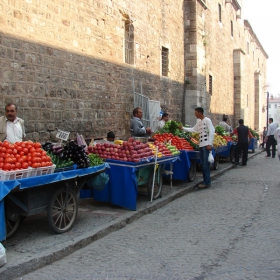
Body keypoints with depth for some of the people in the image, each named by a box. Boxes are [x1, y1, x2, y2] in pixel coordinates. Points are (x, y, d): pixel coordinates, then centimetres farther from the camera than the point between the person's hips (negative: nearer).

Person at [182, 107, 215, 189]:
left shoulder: (207, 120, -6)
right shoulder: (198, 121, 17)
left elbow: (212, 132, -12)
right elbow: (193, 129, 30)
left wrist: (210, 144, -16)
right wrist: (183, 128, 25)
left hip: (206, 145, -8)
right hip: (201, 145, 8)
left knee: (206, 164, -8)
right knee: (203, 164, 9)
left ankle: (207, 182, -5)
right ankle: (205, 181, 15)